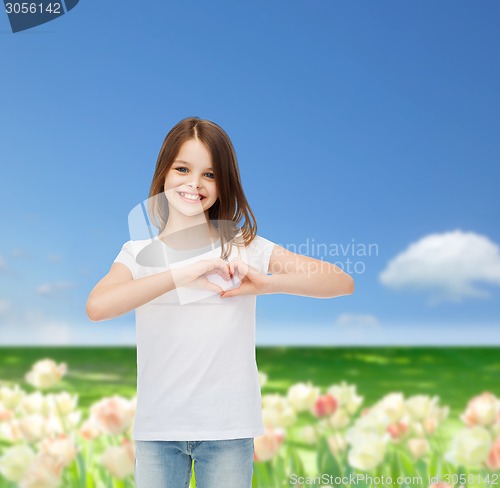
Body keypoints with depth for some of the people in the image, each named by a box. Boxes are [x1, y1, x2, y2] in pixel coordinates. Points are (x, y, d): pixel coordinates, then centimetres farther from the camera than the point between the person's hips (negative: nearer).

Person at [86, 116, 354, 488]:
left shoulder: (245, 247, -1)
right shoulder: (138, 253, 2)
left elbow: (343, 283, -6)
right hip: (157, 429, 1)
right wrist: (184, 274, -22)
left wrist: (267, 283, -20)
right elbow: (96, 307, -20)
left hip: (229, 429, -1)